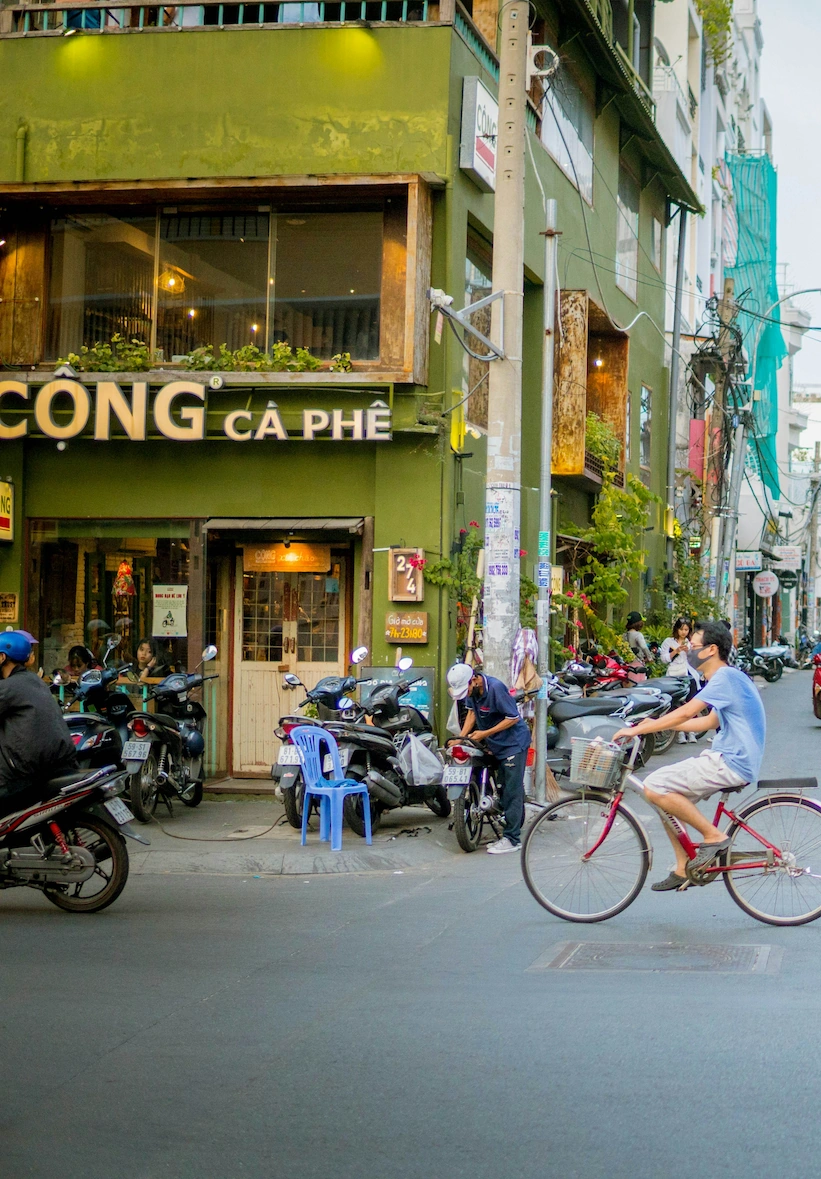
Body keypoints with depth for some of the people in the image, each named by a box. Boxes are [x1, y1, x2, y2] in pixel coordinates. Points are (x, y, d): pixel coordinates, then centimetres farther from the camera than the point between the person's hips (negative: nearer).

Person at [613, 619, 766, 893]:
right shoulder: (727, 677, 17)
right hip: (728, 758, 11)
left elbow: (686, 713, -21)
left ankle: (713, 836, -9)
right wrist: (659, 724, 19)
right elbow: (711, 721, 24)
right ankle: (683, 869, 14)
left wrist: (637, 729, -15)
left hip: (730, 763, -11)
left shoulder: (725, 677, -15)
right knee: (667, 797, 13)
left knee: (655, 787, -17)